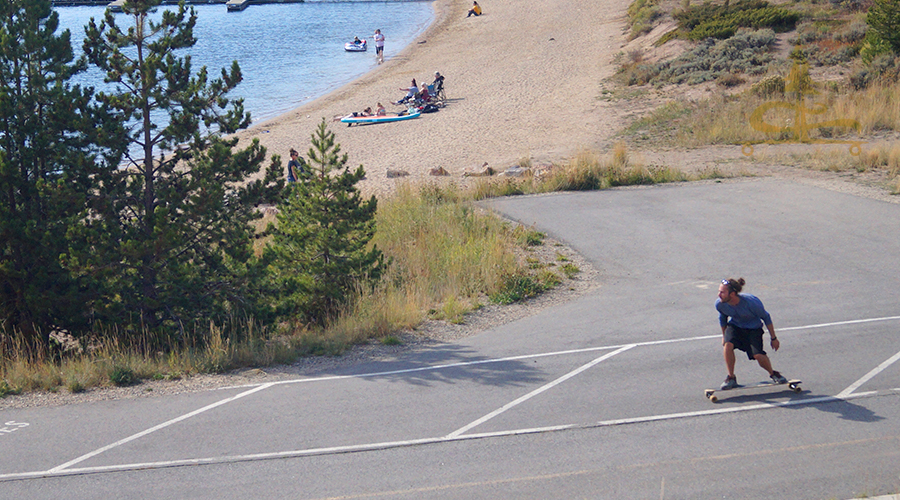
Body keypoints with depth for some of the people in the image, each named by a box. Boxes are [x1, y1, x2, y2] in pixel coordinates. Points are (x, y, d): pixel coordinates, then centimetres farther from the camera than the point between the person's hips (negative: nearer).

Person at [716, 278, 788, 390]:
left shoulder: (751, 302, -33)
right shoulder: (719, 304, -23)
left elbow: (766, 318, -16)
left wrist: (774, 339, -7)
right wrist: (724, 336, 15)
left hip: (753, 328, -3)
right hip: (735, 326, 3)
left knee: (758, 355, -19)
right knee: (728, 345, -28)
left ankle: (772, 374, 15)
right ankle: (731, 378, -10)